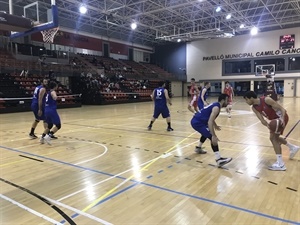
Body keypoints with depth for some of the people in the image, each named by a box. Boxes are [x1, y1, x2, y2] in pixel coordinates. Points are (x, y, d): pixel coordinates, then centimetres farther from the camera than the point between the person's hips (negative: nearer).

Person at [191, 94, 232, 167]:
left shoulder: (215, 105, 15)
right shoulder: (216, 107, -15)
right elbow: (210, 122, -26)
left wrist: (215, 126, 46)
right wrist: (214, 136, -28)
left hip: (196, 120, 11)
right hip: (197, 122, -11)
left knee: (206, 133, 36)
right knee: (212, 138, -17)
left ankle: (198, 148, 52)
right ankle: (219, 160, -23)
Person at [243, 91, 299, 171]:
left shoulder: (266, 100, -29)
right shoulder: (254, 108, -9)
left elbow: (282, 109, -25)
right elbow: (262, 120, -14)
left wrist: (282, 119, -41)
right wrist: (268, 126, -34)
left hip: (281, 117, -8)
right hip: (275, 120, 8)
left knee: (273, 138, -15)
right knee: (274, 137, 21)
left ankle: (280, 164, -12)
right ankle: (293, 147, 45)